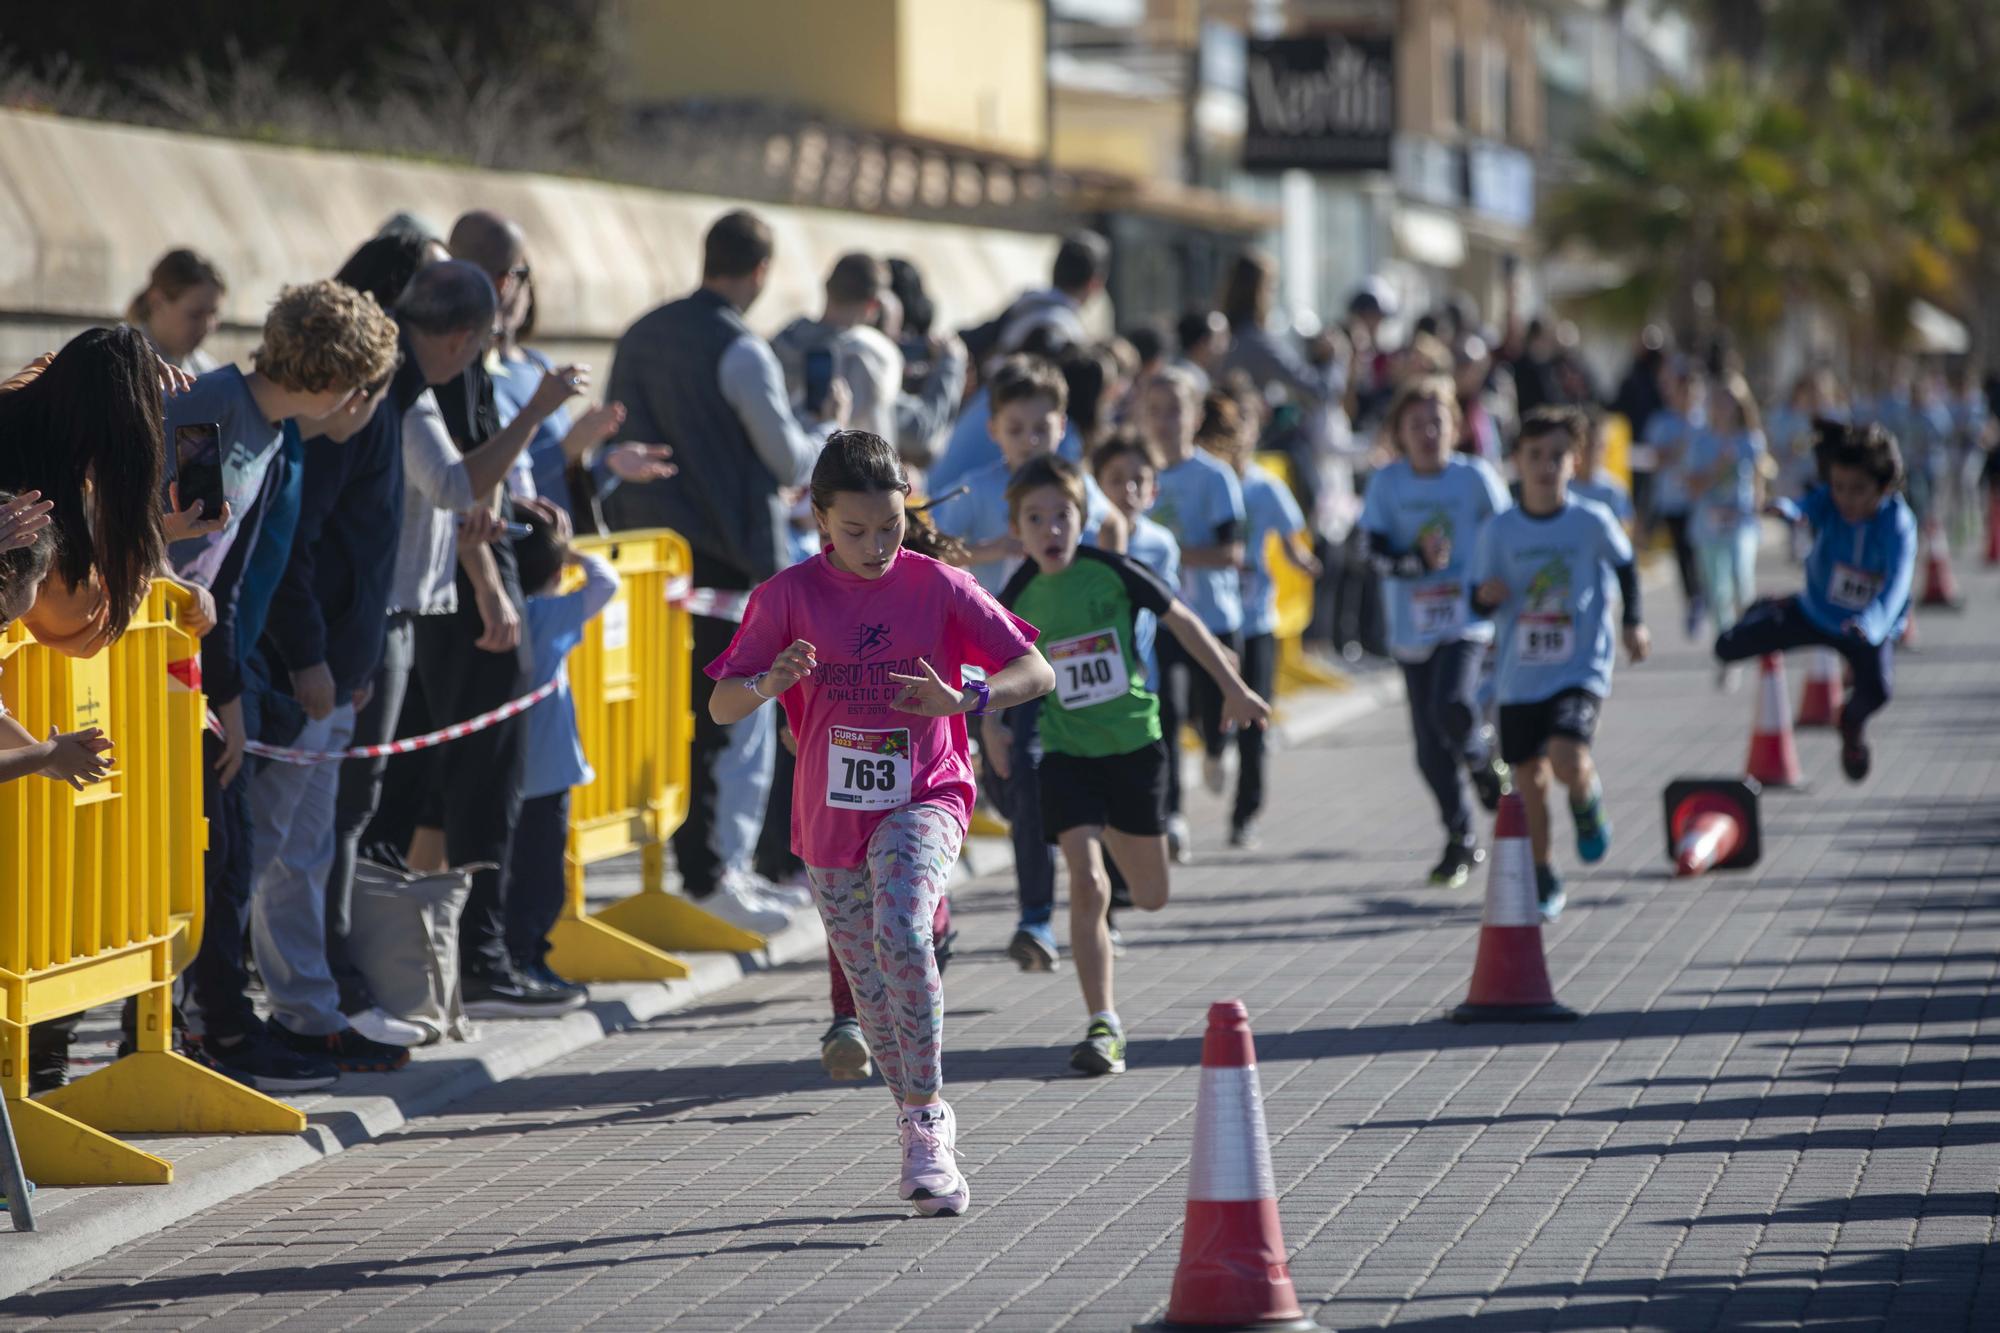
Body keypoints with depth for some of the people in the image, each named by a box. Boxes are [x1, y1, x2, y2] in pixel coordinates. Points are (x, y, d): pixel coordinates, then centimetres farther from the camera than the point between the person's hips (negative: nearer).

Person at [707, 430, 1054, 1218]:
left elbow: (1037, 673, -6)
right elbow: (720, 708, -3)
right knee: (872, 992, 8)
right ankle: (924, 1134, 28)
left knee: (902, 933, -28)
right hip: (830, 820, 3)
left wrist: (965, 699, -25)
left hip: (922, 803, -2)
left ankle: (928, 1126, -20)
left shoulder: (939, 588, -4)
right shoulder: (789, 596, -3)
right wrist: (767, 684, -26)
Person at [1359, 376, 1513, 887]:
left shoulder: (1474, 476, -2)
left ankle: (1486, 763, 7)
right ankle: (1462, 841, 23)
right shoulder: (1387, 483, 1)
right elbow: (1376, 551, -4)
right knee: (1431, 749, 5)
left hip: (1467, 621, -2)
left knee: (1452, 709, -27)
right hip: (1412, 628, 2)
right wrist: (1418, 559, -24)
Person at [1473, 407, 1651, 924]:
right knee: (1529, 777, 8)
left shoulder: (1592, 521, -6)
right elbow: (1481, 603, 4)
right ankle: (1544, 880, 27)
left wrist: (1634, 622, 13)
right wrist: (1486, 595, -18)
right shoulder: (1500, 529, -3)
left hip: (1581, 668, -2)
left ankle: (1589, 808, 12)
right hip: (1520, 673, 2)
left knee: (1568, 759, -24)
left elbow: (1625, 565, 13)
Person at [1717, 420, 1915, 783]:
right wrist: (1785, 509, -72)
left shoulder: (1898, 523, -30)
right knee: (1729, 647, 0)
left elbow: (1898, 579, -46)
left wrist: (1873, 624, -65)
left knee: (1876, 691, -29)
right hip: (1816, 612, 2)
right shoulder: (1828, 502, -22)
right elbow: (1805, 508, -45)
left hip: (1870, 627, -2)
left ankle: (1853, 721, 12)